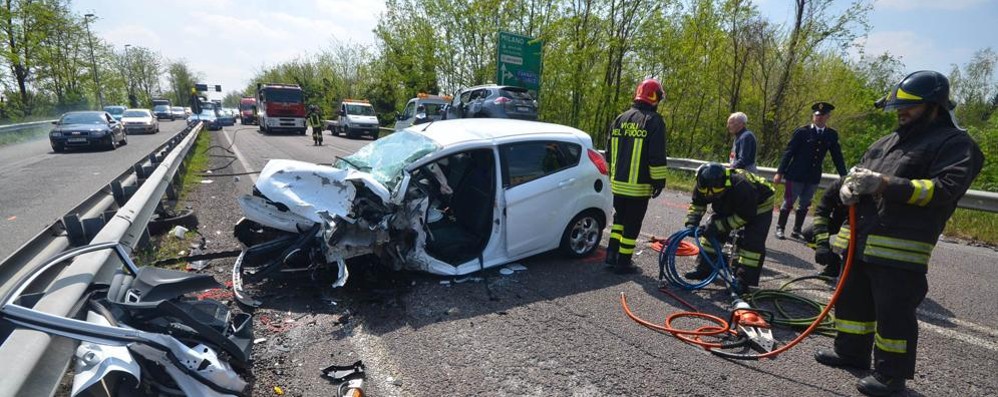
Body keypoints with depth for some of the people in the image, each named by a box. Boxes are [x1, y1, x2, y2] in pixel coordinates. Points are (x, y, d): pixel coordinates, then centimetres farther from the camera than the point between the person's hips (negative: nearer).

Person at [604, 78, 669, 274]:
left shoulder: (620, 119, 10)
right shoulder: (654, 121, -9)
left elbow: (610, 152, 16)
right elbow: (657, 156, -14)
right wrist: (659, 181, -6)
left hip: (618, 183, 6)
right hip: (639, 186, -6)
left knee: (619, 219, 20)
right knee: (632, 224, 4)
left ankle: (611, 256, 20)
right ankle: (623, 263, 11)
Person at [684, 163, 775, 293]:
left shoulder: (741, 187, -43)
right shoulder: (704, 186, -25)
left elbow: (743, 217, -34)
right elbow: (697, 205, -10)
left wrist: (718, 225, -36)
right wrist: (691, 223, -25)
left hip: (758, 207, -6)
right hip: (731, 206, 6)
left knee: (752, 242, -19)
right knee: (712, 231, -3)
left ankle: (743, 281, -11)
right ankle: (704, 270, 7)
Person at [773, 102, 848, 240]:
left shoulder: (832, 134, 4)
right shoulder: (802, 132, -8)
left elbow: (837, 156, 7)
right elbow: (789, 152, -7)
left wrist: (844, 177, 3)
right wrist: (780, 172, -10)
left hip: (813, 177, 4)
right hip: (796, 174, -4)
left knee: (804, 205, 11)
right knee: (788, 202, 2)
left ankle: (797, 231, 21)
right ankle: (780, 228, 13)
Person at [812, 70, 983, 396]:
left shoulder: (955, 143, -2)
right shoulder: (888, 141, 21)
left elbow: (945, 189, -16)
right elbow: (859, 170, 22)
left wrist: (887, 184, -25)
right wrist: (848, 186, -2)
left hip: (898, 249, -8)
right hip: (859, 240, 8)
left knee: (893, 312, 0)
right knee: (852, 298, 17)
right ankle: (851, 352, 33)